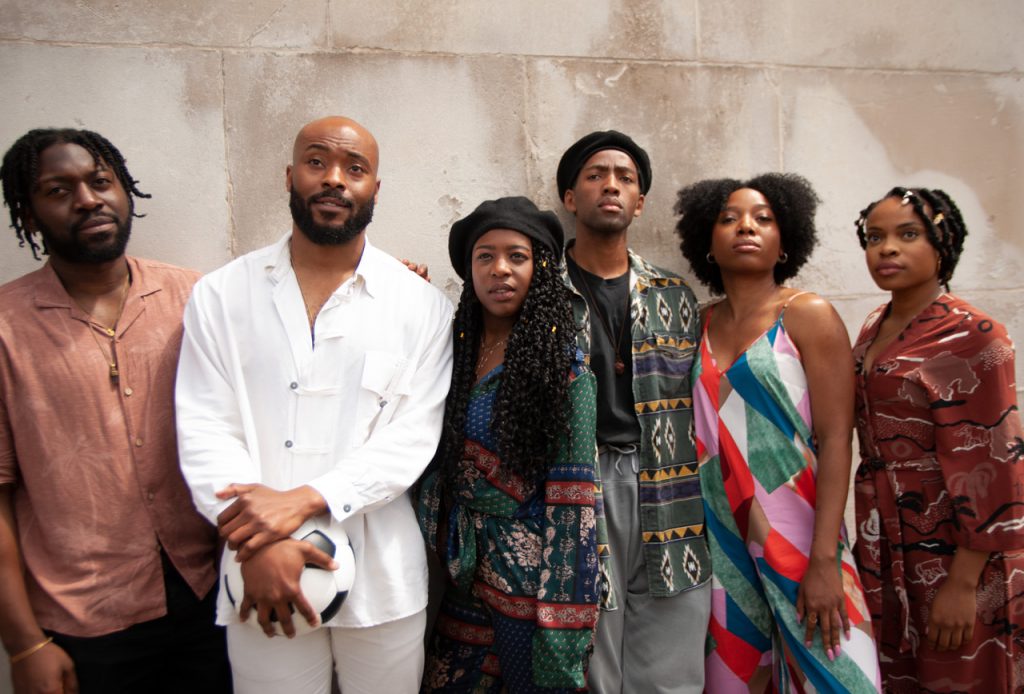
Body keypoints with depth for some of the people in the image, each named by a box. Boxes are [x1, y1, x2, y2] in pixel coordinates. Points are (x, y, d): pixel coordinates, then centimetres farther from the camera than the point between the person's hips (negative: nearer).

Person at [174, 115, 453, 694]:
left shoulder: (421, 305, 0)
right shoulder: (221, 296, 3)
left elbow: (413, 436, -6)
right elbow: (204, 430, -3)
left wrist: (305, 499, -17)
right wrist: (259, 546, -14)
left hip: (382, 577, 0)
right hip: (263, 576, 0)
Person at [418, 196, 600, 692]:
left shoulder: (561, 363, -11)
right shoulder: (455, 349, 2)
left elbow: (572, 497, -14)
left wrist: (563, 622, -16)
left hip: (526, 570, -4)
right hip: (459, 567, 5)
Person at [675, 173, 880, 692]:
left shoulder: (808, 315, -4)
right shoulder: (700, 327, 6)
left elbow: (835, 440, -10)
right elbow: (698, 436, 9)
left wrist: (824, 559, -17)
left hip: (798, 537, -3)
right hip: (724, 541, 3)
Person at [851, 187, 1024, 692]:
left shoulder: (970, 337, -14)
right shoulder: (875, 329, 7)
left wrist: (962, 584, -19)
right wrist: (869, 541, 11)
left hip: (953, 552, -6)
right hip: (887, 552, 6)